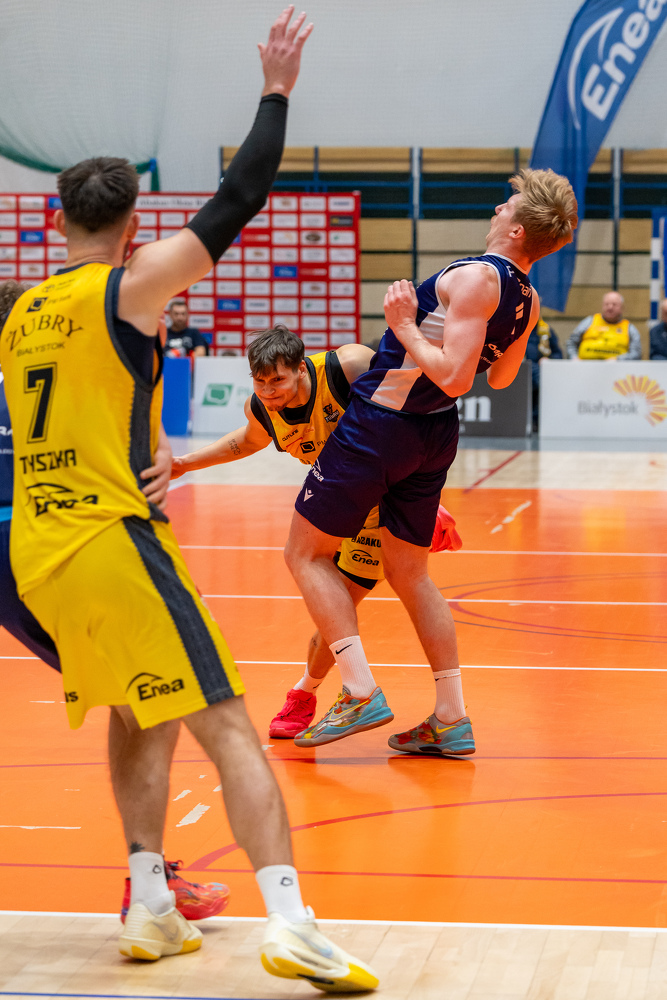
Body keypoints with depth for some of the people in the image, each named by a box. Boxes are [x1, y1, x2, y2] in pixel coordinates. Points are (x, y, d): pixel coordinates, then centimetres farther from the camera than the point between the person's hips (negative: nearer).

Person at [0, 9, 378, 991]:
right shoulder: (129, 287, -5)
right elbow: (236, 202, -7)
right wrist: (277, 91, 0)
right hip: (111, 543, -7)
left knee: (136, 713, 24)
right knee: (228, 725, -8)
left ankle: (150, 909, 20)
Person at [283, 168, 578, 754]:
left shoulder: (475, 278, -21)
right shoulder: (528, 301, 4)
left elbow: (454, 377, -27)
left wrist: (405, 326, -17)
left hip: (380, 427, -8)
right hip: (435, 437, 8)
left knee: (306, 554, 4)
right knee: (409, 573, 17)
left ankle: (361, 694, -5)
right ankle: (451, 720, 16)